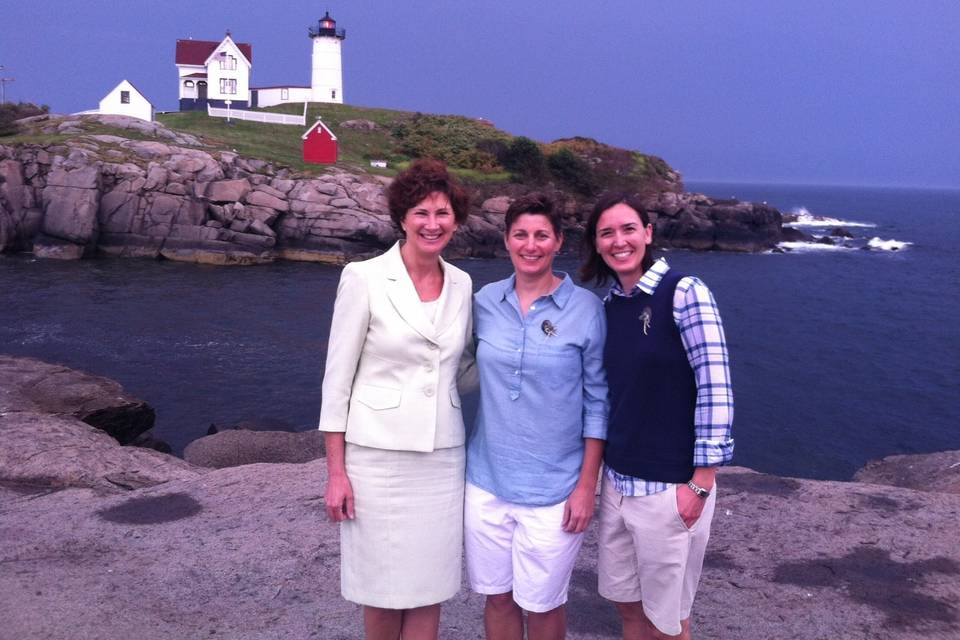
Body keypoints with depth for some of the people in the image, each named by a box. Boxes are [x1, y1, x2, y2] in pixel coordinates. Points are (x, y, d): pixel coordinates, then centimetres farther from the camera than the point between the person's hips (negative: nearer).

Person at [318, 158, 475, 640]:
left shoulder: (462, 285, 5)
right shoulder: (364, 277, -7)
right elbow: (338, 375, -6)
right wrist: (335, 471, -8)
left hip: (441, 459, 4)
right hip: (377, 456, -3)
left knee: (429, 589, 8)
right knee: (382, 588, 7)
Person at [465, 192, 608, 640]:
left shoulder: (586, 309, -9)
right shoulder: (485, 302, 1)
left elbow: (598, 401, -5)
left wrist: (587, 485, -8)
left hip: (553, 489, -3)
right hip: (487, 482, 3)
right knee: (497, 597, 14)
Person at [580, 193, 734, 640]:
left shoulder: (684, 292, -13)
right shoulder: (608, 305, 5)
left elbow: (716, 387, -17)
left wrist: (701, 483, -17)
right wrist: (598, 471, 12)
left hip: (671, 485, -6)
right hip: (617, 480, 6)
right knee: (626, 602, 18)